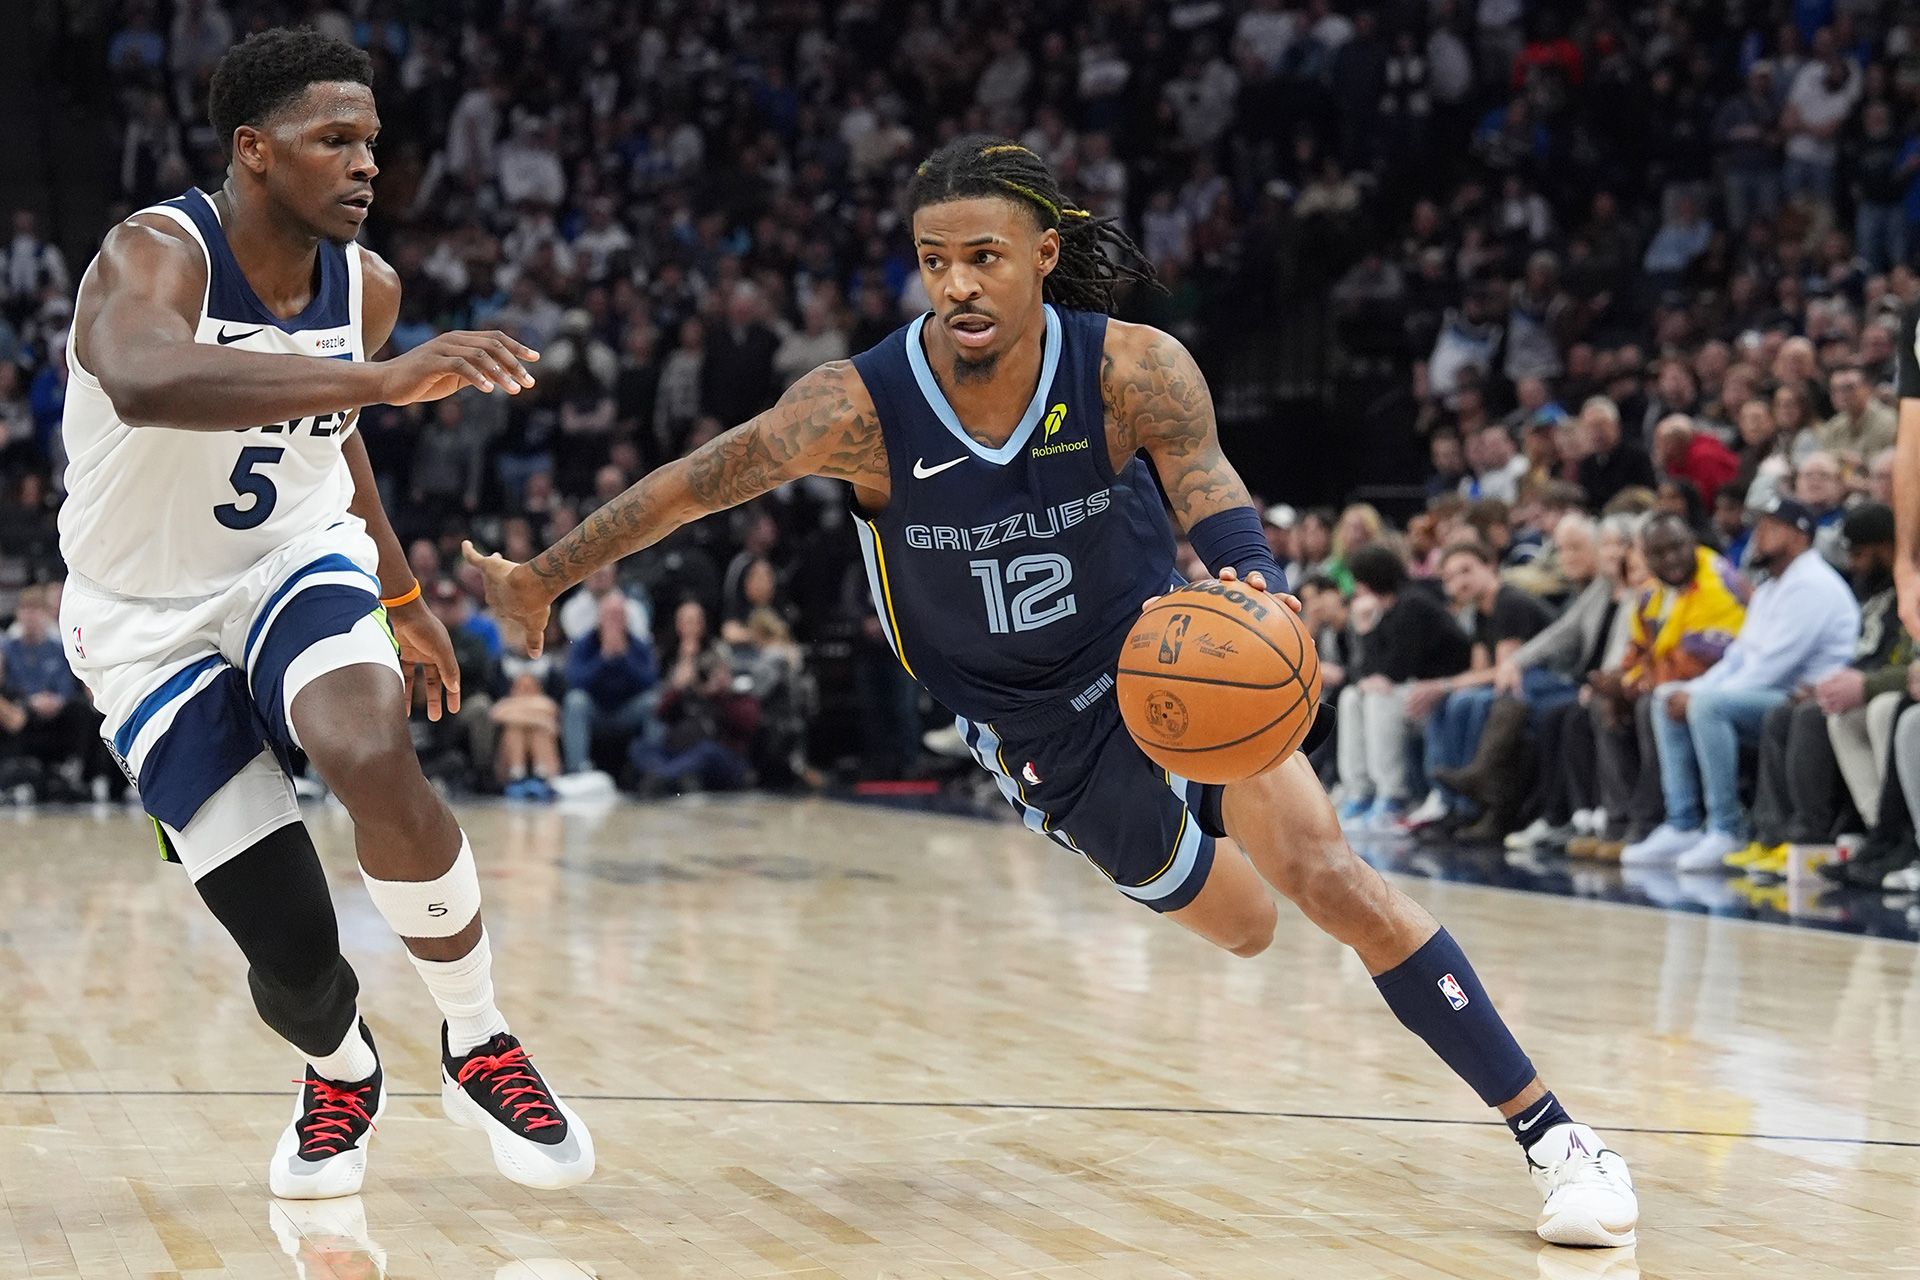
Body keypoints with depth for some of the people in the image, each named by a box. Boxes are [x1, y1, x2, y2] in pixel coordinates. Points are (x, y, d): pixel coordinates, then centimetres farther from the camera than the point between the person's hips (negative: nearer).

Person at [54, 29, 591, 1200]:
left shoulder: (369, 288, -5)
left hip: (295, 558, 3)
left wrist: (402, 595, 25)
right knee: (294, 956, -10)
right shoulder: (155, 256, -25)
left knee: (374, 757, -33)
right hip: (150, 618, -3)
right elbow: (146, 383, -51)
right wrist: (384, 377, -60)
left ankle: (479, 1048, -11)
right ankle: (343, 1074, 28)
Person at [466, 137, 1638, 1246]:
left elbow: (1217, 508, -33)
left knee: (1328, 876, -20)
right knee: (1245, 928, 9)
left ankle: (1553, 1134, -13)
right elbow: (691, 487, -12)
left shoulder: (1134, 370, -23)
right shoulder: (864, 408, -23)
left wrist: (1260, 594, -57)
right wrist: (542, 578, -3)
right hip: (1042, 729, 1)